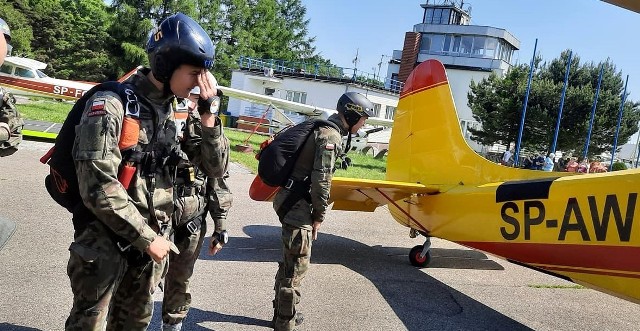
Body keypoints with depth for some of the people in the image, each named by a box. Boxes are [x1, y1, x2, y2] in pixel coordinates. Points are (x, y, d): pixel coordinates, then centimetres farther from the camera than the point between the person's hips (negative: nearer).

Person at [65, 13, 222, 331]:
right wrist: (146, 238, -17)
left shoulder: (175, 114, 3)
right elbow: (99, 187, -23)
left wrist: (208, 112, -11)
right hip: (105, 241, -6)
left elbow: (212, 167, 1)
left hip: (151, 239, 6)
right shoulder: (112, 104, -17)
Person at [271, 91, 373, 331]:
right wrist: (319, 216, -10)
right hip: (297, 205, -10)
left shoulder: (323, 129, 16)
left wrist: (314, 213, 16)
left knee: (289, 262, 20)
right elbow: (321, 180, -21)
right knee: (296, 266, -2)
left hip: (290, 199, 10)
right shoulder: (330, 136, -15)